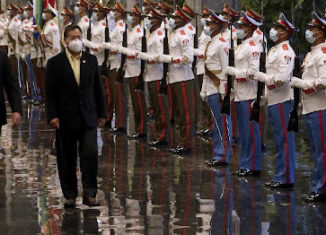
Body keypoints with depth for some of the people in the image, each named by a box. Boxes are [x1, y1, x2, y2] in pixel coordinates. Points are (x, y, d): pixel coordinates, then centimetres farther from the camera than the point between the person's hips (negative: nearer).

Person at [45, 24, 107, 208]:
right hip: (65, 119, -2)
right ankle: (70, 195, 13)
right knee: (67, 159, 4)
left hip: (88, 117, 2)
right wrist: (52, 115, -10)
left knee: (90, 155, -6)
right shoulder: (55, 63, 0)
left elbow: (98, 88, 11)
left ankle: (89, 194, -1)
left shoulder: (91, 60, 8)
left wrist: (102, 113, 8)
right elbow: (50, 92, -2)